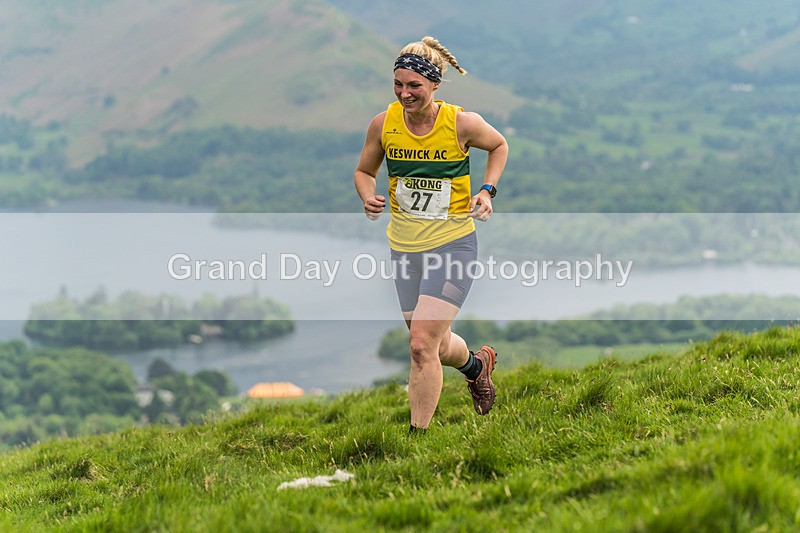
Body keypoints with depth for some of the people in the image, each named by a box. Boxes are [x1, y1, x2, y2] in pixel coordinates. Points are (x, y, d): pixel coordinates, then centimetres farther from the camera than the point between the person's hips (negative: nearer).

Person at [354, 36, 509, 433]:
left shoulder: (462, 123, -13)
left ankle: (418, 434, -4)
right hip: (404, 246, 4)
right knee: (437, 345, 16)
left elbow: (499, 146, 8)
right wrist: (368, 197, -10)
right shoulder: (383, 124, -5)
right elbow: (364, 171, 11)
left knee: (422, 345, -16)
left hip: (453, 243, -4)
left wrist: (487, 189, -6)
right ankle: (476, 363, 51)